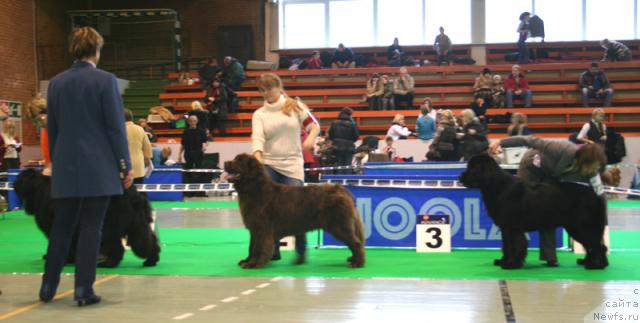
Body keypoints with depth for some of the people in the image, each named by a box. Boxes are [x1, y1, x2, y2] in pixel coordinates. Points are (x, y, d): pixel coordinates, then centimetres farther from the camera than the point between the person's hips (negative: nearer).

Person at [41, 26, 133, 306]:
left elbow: (52, 128, 12)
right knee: (91, 227, 0)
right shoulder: (105, 80, -7)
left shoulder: (56, 83, 8)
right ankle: (84, 289, 1)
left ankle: (48, 287, 16)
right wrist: (125, 165, -3)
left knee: (61, 226, 13)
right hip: (98, 166, -4)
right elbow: (116, 126, -8)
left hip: (65, 167, 4)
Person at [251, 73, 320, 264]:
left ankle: (301, 250, 9)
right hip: (268, 166, 2)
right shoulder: (259, 114, 4)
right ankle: (272, 249, 11)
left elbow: (314, 126, 5)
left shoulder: (295, 106, 4)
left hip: (292, 165, -1)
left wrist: (310, 139, -17)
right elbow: (257, 138, -10)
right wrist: (258, 159, -28)